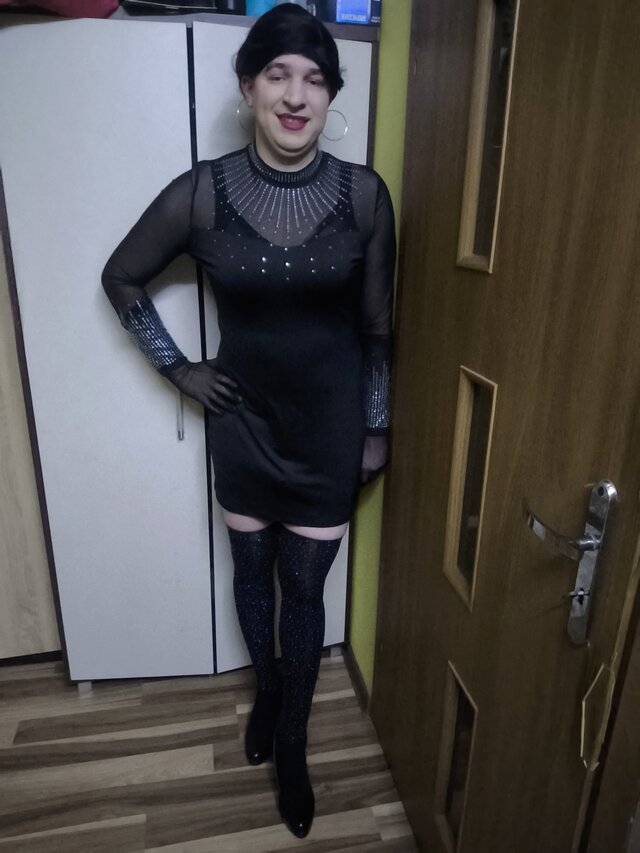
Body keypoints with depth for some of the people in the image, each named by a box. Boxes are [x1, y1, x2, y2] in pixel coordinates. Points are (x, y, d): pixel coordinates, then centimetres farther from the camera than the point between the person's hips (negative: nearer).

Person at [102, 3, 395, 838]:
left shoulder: (364, 194, -9)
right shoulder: (203, 192, -10)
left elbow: (378, 324, -1)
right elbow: (121, 278, 4)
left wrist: (378, 427, 2)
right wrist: (177, 367, 1)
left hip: (330, 424, 0)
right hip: (243, 418, 1)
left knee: (305, 587, 11)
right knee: (252, 568, 20)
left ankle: (292, 743, 37)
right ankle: (268, 686, 51)